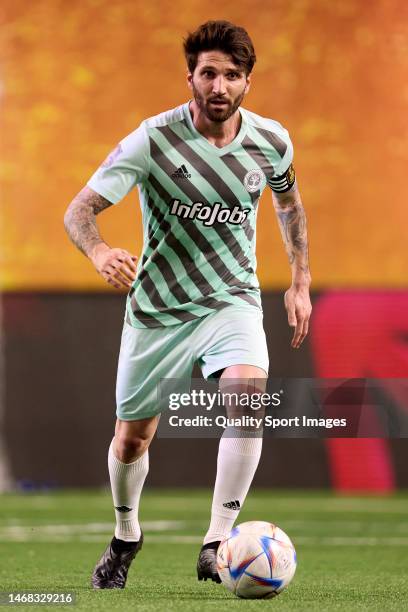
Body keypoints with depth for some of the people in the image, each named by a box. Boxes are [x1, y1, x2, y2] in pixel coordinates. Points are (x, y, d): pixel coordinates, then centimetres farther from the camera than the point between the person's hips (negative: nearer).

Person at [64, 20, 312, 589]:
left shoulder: (271, 141, -6)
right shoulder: (154, 139, -17)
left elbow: (289, 202, 17)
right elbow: (79, 210, -19)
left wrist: (300, 281, 15)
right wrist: (101, 252, -40)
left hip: (232, 301, 1)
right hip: (157, 307, -1)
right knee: (132, 436, 10)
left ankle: (217, 544, -22)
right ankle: (126, 536, 40)